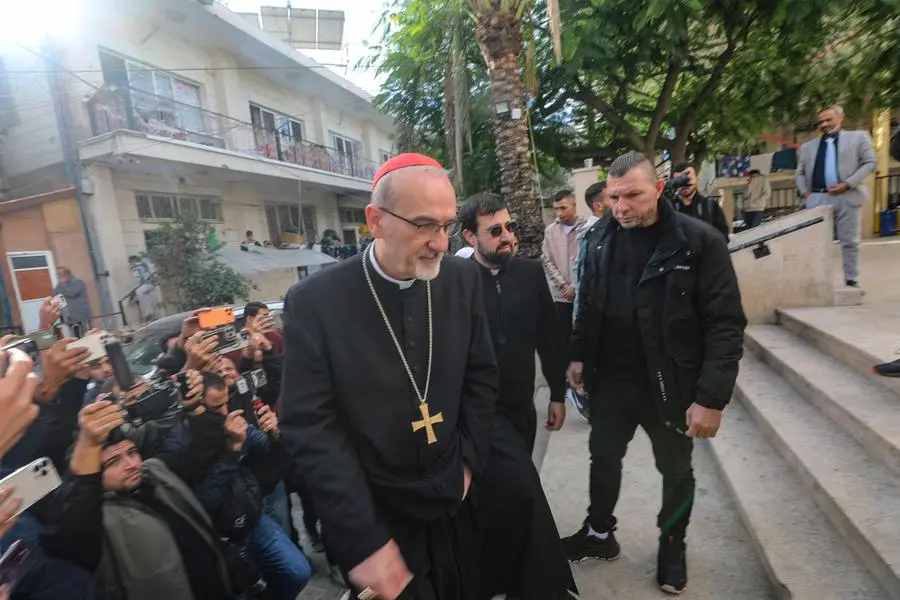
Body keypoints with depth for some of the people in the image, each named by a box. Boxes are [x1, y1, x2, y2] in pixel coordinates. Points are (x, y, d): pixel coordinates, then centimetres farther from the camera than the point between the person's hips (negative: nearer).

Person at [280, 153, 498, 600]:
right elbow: (312, 428, -17)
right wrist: (363, 543, -17)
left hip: (455, 508, 4)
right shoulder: (314, 302, -17)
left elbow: (481, 374, 2)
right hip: (375, 524, -3)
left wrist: (469, 461, -2)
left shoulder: (463, 279, -7)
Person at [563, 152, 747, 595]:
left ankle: (672, 547, 46)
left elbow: (726, 324, -16)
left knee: (676, 471, 19)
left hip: (671, 387, -3)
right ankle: (599, 533, 43)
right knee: (603, 459, 19)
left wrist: (712, 396, -19)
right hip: (610, 381, 4)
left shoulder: (700, 242, -15)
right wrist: (579, 355, 4)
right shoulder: (604, 242, 0)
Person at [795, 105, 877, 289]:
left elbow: (870, 162, 3)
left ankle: (851, 281, 9)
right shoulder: (808, 146, 18)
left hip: (847, 197, -2)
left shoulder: (858, 137, 11)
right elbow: (799, 173, 19)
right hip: (818, 199, 2)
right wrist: (805, 192, 1)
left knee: (849, 242, 2)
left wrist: (848, 184, -11)